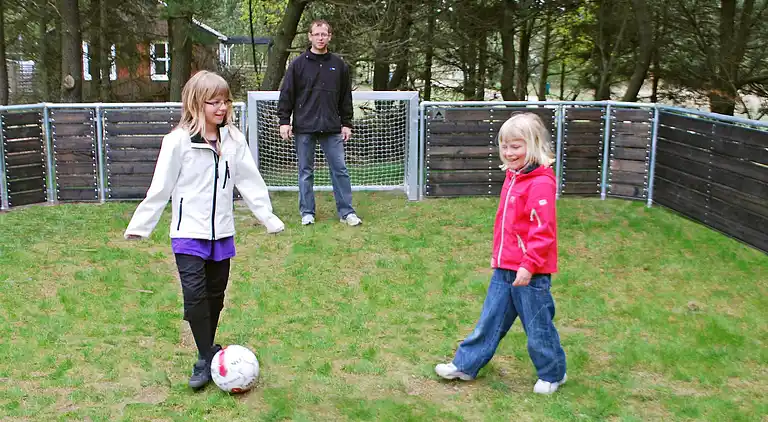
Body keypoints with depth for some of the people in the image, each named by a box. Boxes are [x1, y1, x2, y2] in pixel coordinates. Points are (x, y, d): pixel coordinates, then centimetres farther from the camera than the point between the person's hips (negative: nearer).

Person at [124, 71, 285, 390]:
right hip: (189, 232, -4)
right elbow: (160, 187, -6)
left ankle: (208, 351, 29)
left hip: (222, 232, 4)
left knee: (216, 294, 13)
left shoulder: (234, 140, 0)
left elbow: (250, 182, 6)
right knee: (195, 294, -11)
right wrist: (140, 225, -3)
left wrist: (269, 218, 8)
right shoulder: (178, 141, -11)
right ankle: (206, 358, 2)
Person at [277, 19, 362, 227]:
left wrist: (346, 123, 8)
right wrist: (284, 120, -5)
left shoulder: (339, 65, 8)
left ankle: (346, 211, 9)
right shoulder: (298, 64, 2)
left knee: (340, 170, 2)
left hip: (332, 128, 1)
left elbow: (346, 98, 11)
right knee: (305, 171, 6)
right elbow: (286, 94, 1)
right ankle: (307, 212, 15)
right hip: (304, 127, -1)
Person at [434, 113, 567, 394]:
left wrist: (529, 265, -25)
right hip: (504, 269, 8)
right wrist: (497, 254, 23)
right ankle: (465, 365, 26)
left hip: (530, 272, -8)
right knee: (491, 319, 16)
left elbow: (543, 231, -23)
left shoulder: (541, 183, -19)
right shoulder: (512, 178, 10)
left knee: (538, 326, 8)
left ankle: (552, 374, 27)